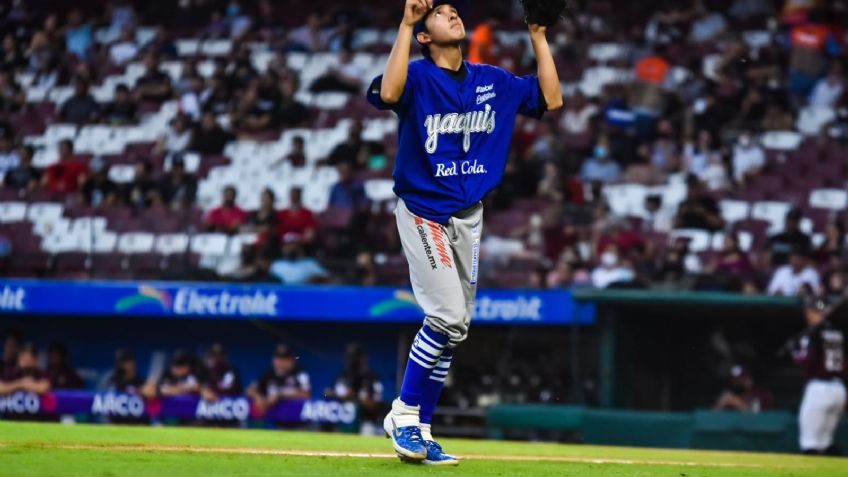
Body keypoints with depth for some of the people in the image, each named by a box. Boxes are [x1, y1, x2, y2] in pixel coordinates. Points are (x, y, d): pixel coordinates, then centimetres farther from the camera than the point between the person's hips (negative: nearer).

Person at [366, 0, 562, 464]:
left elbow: (551, 99, 8)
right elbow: (388, 93, -33)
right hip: (423, 212, -7)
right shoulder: (417, 76, -10)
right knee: (448, 315, -18)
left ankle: (419, 430, 15)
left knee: (454, 328, 7)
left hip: (469, 216, 7)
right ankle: (403, 413, -4)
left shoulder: (493, 81, 8)